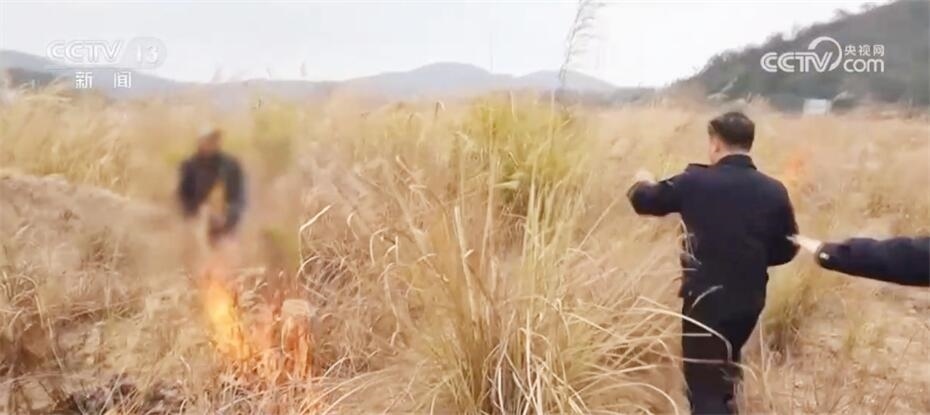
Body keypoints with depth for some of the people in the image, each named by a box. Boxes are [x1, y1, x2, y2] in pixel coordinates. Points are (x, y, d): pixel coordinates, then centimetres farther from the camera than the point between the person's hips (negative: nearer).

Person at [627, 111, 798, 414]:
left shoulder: (695, 182, -11)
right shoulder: (774, 191, -4)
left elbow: (645, 201, 3)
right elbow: (786, 249, 4)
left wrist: (642, 183, 26)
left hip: (707, 299, -5)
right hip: (749, 302, 5)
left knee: (705, 389, 0)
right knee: (722, 375, 29)